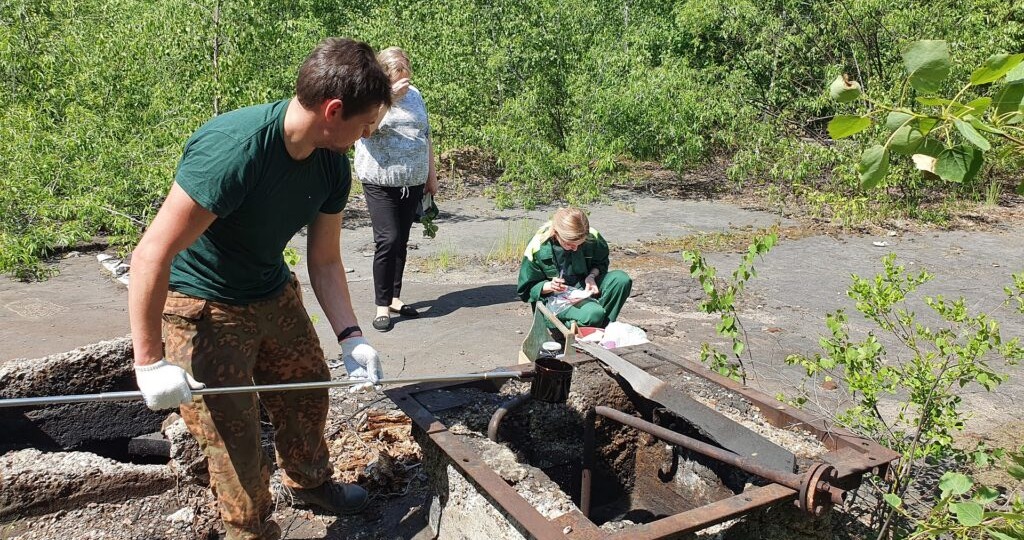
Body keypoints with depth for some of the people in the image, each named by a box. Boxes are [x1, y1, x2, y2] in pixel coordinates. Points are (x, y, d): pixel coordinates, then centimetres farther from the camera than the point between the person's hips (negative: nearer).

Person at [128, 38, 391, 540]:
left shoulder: (333, 164, -9)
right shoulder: (233, 149, -34)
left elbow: (324, 261, 0)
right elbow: (152, 255, -31)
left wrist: (350, 335, -10)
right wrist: (150, 362, -27)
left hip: (274, 292, 7)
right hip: (205, 307, -7)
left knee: (308, 392, 17)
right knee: (233, 433, 1)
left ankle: (309, 482, 44)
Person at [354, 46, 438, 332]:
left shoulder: (415, 95, 11)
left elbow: (426, 136, 17)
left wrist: (432, 175, 15)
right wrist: (389, 97, -26)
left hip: (413, 183, 5)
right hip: (381, 183, -5)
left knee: (401, 242, 10)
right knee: (388, 240, -11)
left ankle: (394, 297, 21)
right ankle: (382, 305, -2)